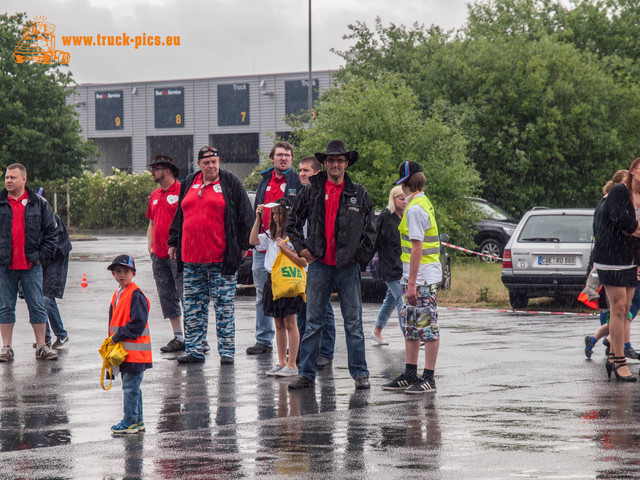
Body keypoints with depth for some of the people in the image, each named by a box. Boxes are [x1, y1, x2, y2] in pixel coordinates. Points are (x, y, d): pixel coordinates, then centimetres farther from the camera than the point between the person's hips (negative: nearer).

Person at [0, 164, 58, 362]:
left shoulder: (39, 204, 4)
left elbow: (51, 231, 8)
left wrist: (41, 255, 0)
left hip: (31, 265, 0)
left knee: (37, 306, 2)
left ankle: (42, 346, 9)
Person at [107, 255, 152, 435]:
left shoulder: (136, 295, -14)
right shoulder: (117, 295, 15)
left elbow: (138, 324, -20)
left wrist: (118, 336, -16)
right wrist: (112, 340, 10)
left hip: (134, 351, -9)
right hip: (122, 350, 9)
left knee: (130, 387, -6)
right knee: (131, 387, 15)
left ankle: (130, 421, -1)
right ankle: (137, 420, 22)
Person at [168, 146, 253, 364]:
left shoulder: (230, 183, 1)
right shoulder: (188, 184, 14)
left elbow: (244, 215, 1)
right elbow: (179, 215, 23)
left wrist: (243, 245, -2)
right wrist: (173, 242, 20)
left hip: (221, 257, -5)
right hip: (191, 257, 5)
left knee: (224, 305, -1)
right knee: (193, 305, 7)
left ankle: (227, 350, 4)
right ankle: (194, 350, 12)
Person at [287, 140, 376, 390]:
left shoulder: (359, 194, 5)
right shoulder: (311, 192, 5)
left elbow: (370, 229, 9)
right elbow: (292, 223, 13)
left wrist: (361, 255, 1)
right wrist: (301, 248, 3)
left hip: (348, 266, 0)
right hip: (319, 265, 1)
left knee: (353, 322, 2)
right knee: (313, 322, 4)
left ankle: (360, 373, 8)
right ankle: (307, 373, 9)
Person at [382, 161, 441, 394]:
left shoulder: (415, 209, -16)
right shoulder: (423, 203, 14)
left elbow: (417, 248, -21)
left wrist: (412, 283, -22)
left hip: (422, 277, -10)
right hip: (415, 276, 10)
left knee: (427, 326, -5)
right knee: (409, 325, 14)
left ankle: (429, 378, -1)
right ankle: (410, 375, 20)